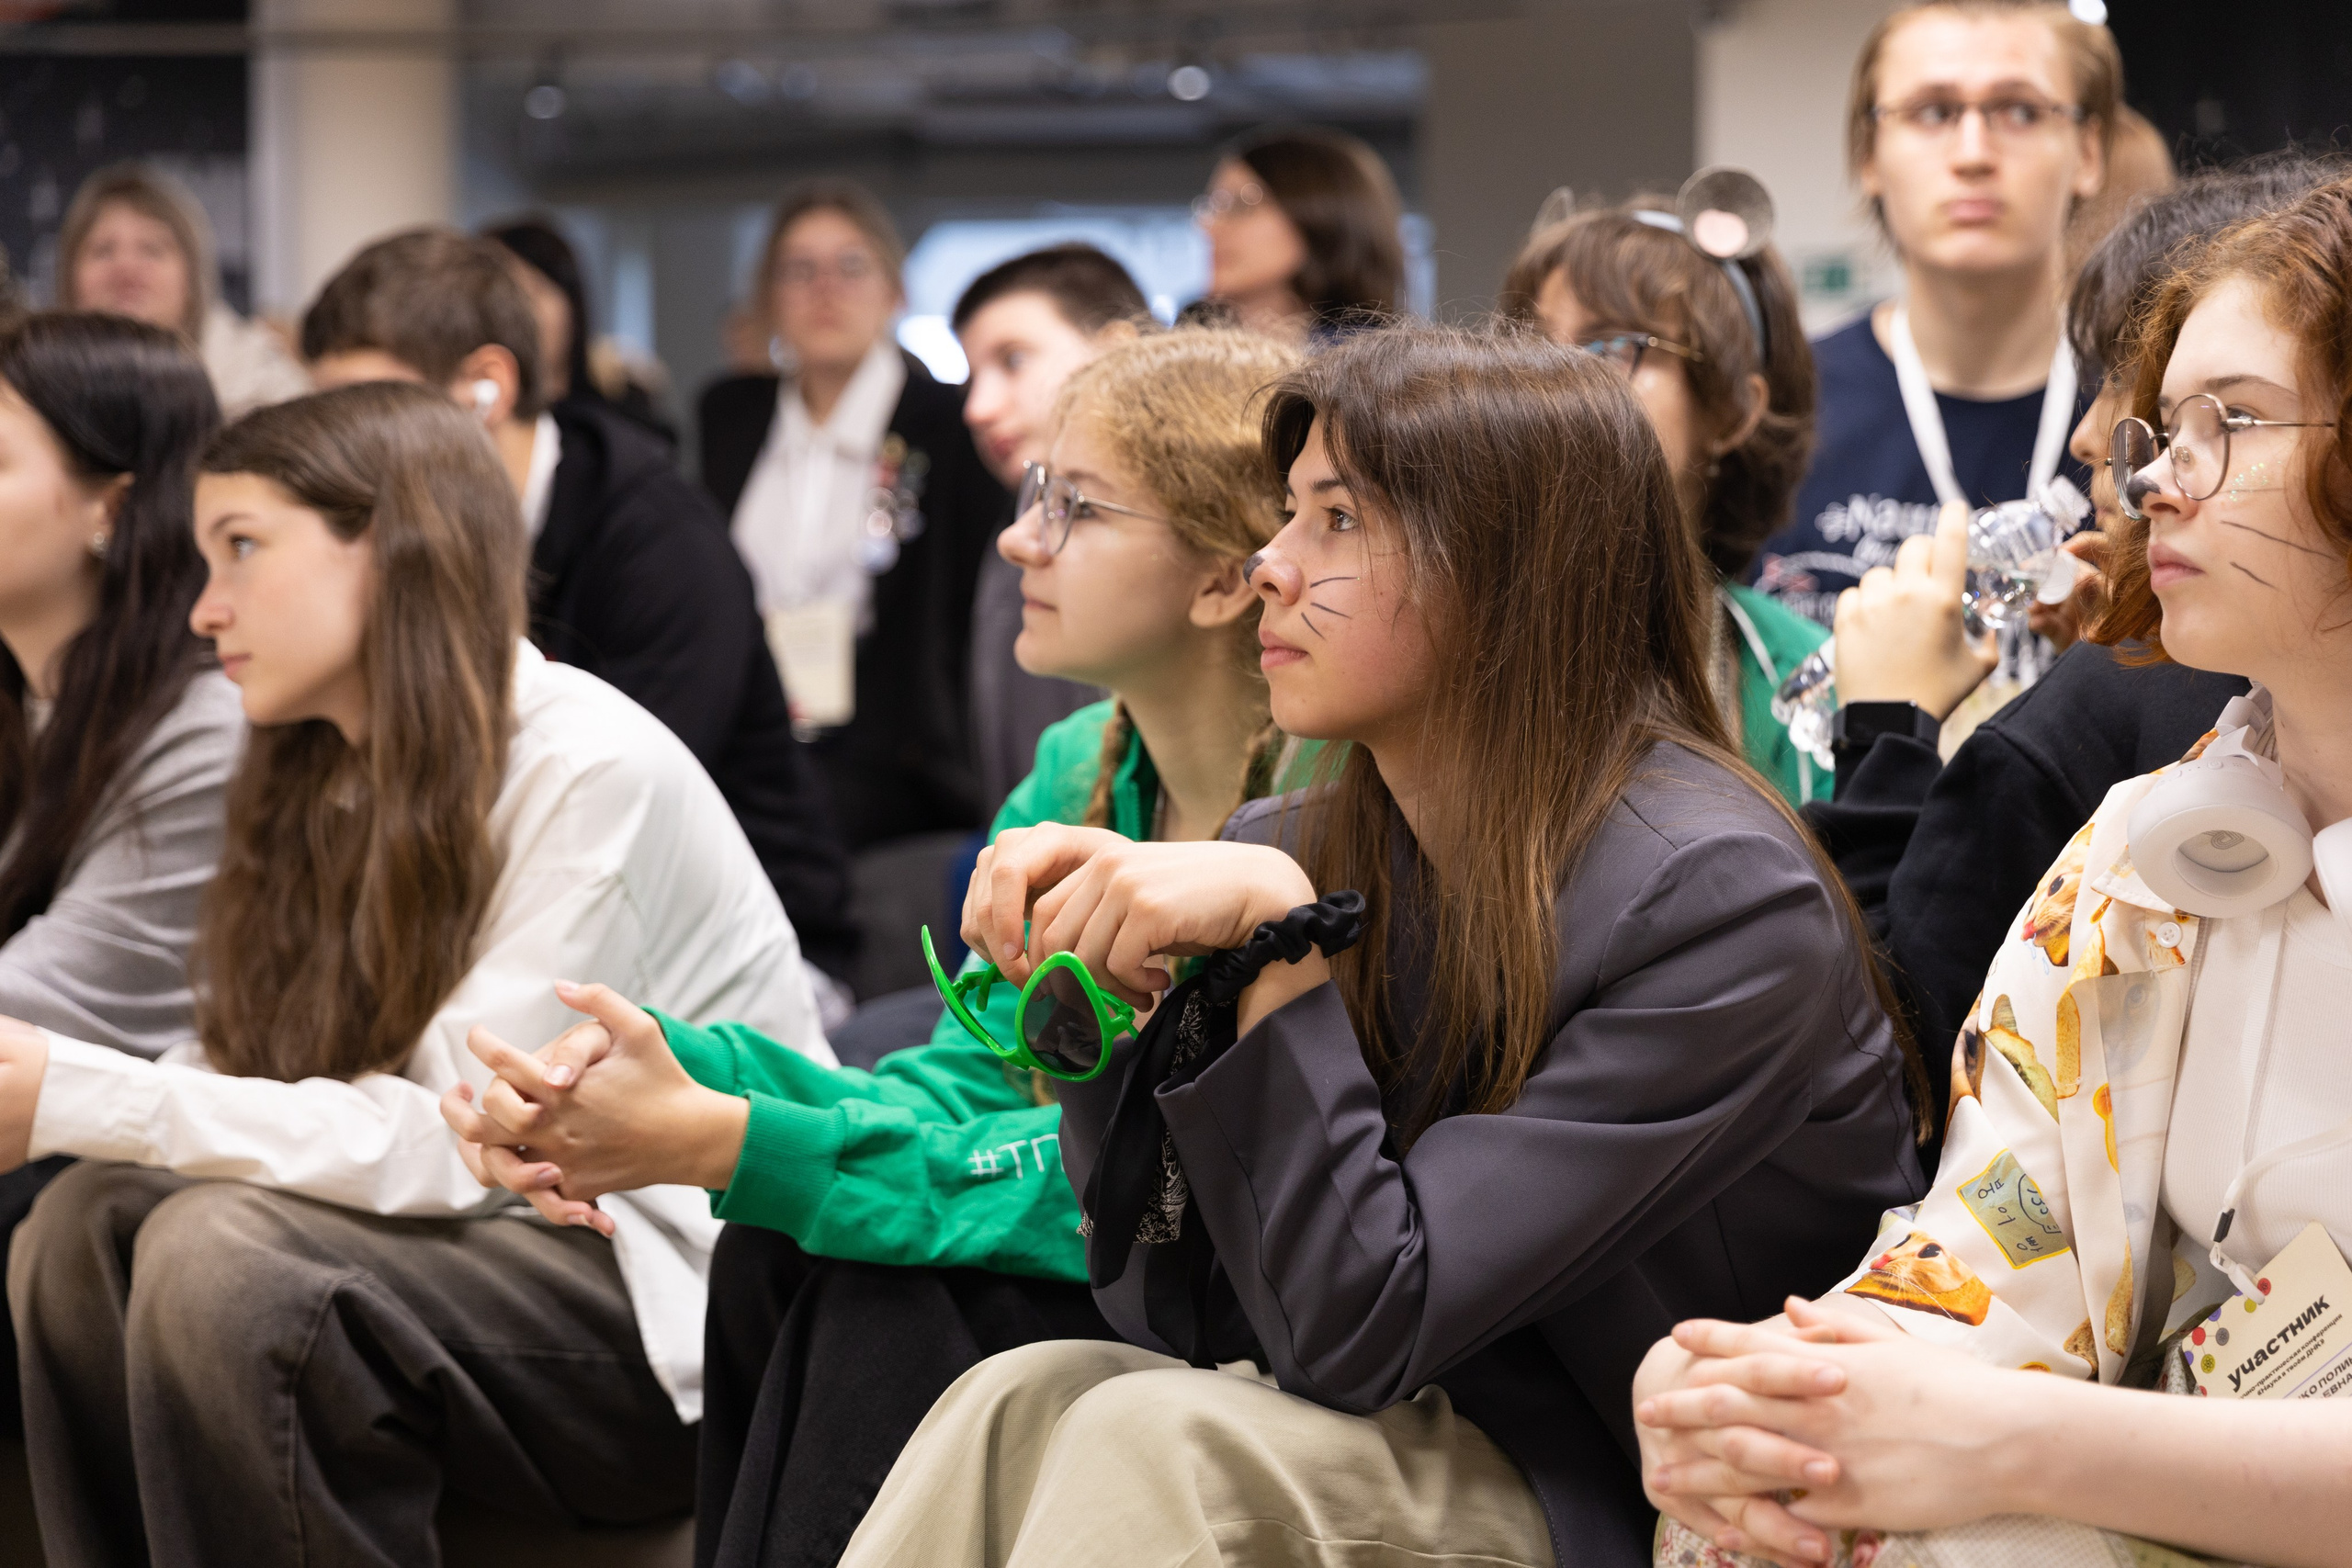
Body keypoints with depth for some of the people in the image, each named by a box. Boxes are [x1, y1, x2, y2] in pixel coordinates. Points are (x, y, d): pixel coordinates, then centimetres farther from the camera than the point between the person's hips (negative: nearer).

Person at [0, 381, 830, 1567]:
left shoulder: (594, 770, -16)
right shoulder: (334, 785, 11)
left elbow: (447, 1147, -23)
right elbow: (237, 1073, 3)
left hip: (698, 1318, -8)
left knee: (227, 1253, -27)